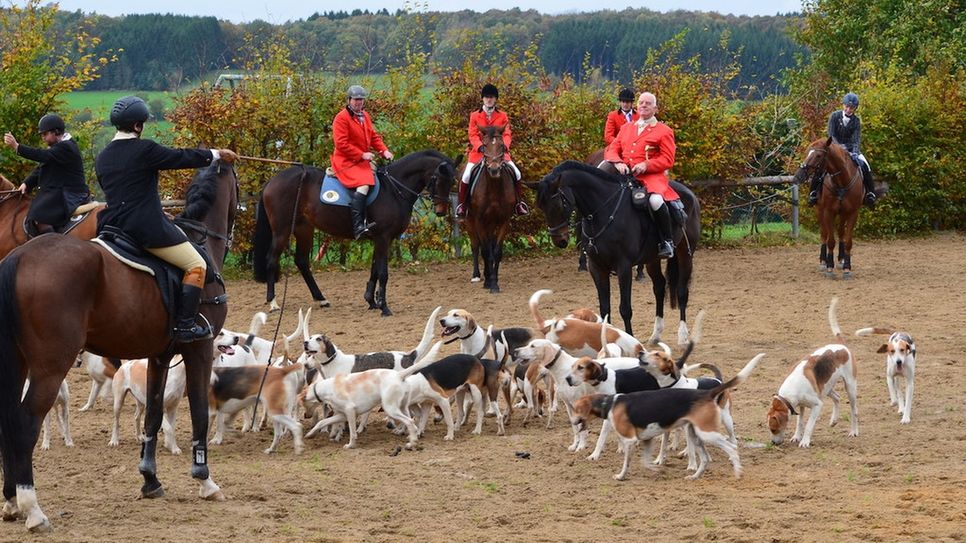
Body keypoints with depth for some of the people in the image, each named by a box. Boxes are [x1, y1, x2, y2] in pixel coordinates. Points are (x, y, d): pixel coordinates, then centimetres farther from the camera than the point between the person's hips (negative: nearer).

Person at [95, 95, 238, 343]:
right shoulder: (145, 149, -11)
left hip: (111, 228, 7)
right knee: (196, 266, 1)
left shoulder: (102, 158, 10)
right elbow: (182, 158, -2)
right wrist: (216, 154, 13)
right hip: (147, 228, -7)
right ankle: (185, 326, -7)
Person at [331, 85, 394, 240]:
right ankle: (358, 227, -40)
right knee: (363, 185, -31)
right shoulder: (342, 118, -11)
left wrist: (384, 150, 0)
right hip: (346, 161, -10)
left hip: (363, 160, 10)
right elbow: (341, 144, -17)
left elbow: (374, 136, 19)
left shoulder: (365, 116, 16)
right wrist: (362, 155, -20)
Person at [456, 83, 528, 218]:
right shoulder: (475, 116, 3)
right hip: (479, 152, -1)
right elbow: (472, 135, -3)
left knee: (516, 173, -11)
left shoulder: (502, 116, 6)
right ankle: (461, 204, 1)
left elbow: (507, 134, 0)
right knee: (466, 175, -17)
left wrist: (504, 145, -21)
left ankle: (519, 202, 7)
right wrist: (480, 146, -22)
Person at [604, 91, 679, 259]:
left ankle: (667, 242, -21)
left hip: (652, 175, -5)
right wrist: (618, 163, -9)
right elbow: (612, 150, 15)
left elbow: (667, 160, -1)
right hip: (625, 175, 5)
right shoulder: (626, 128, 23)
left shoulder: (664, 131, 8)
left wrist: (646, 165, -17)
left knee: (656, 200, -36)